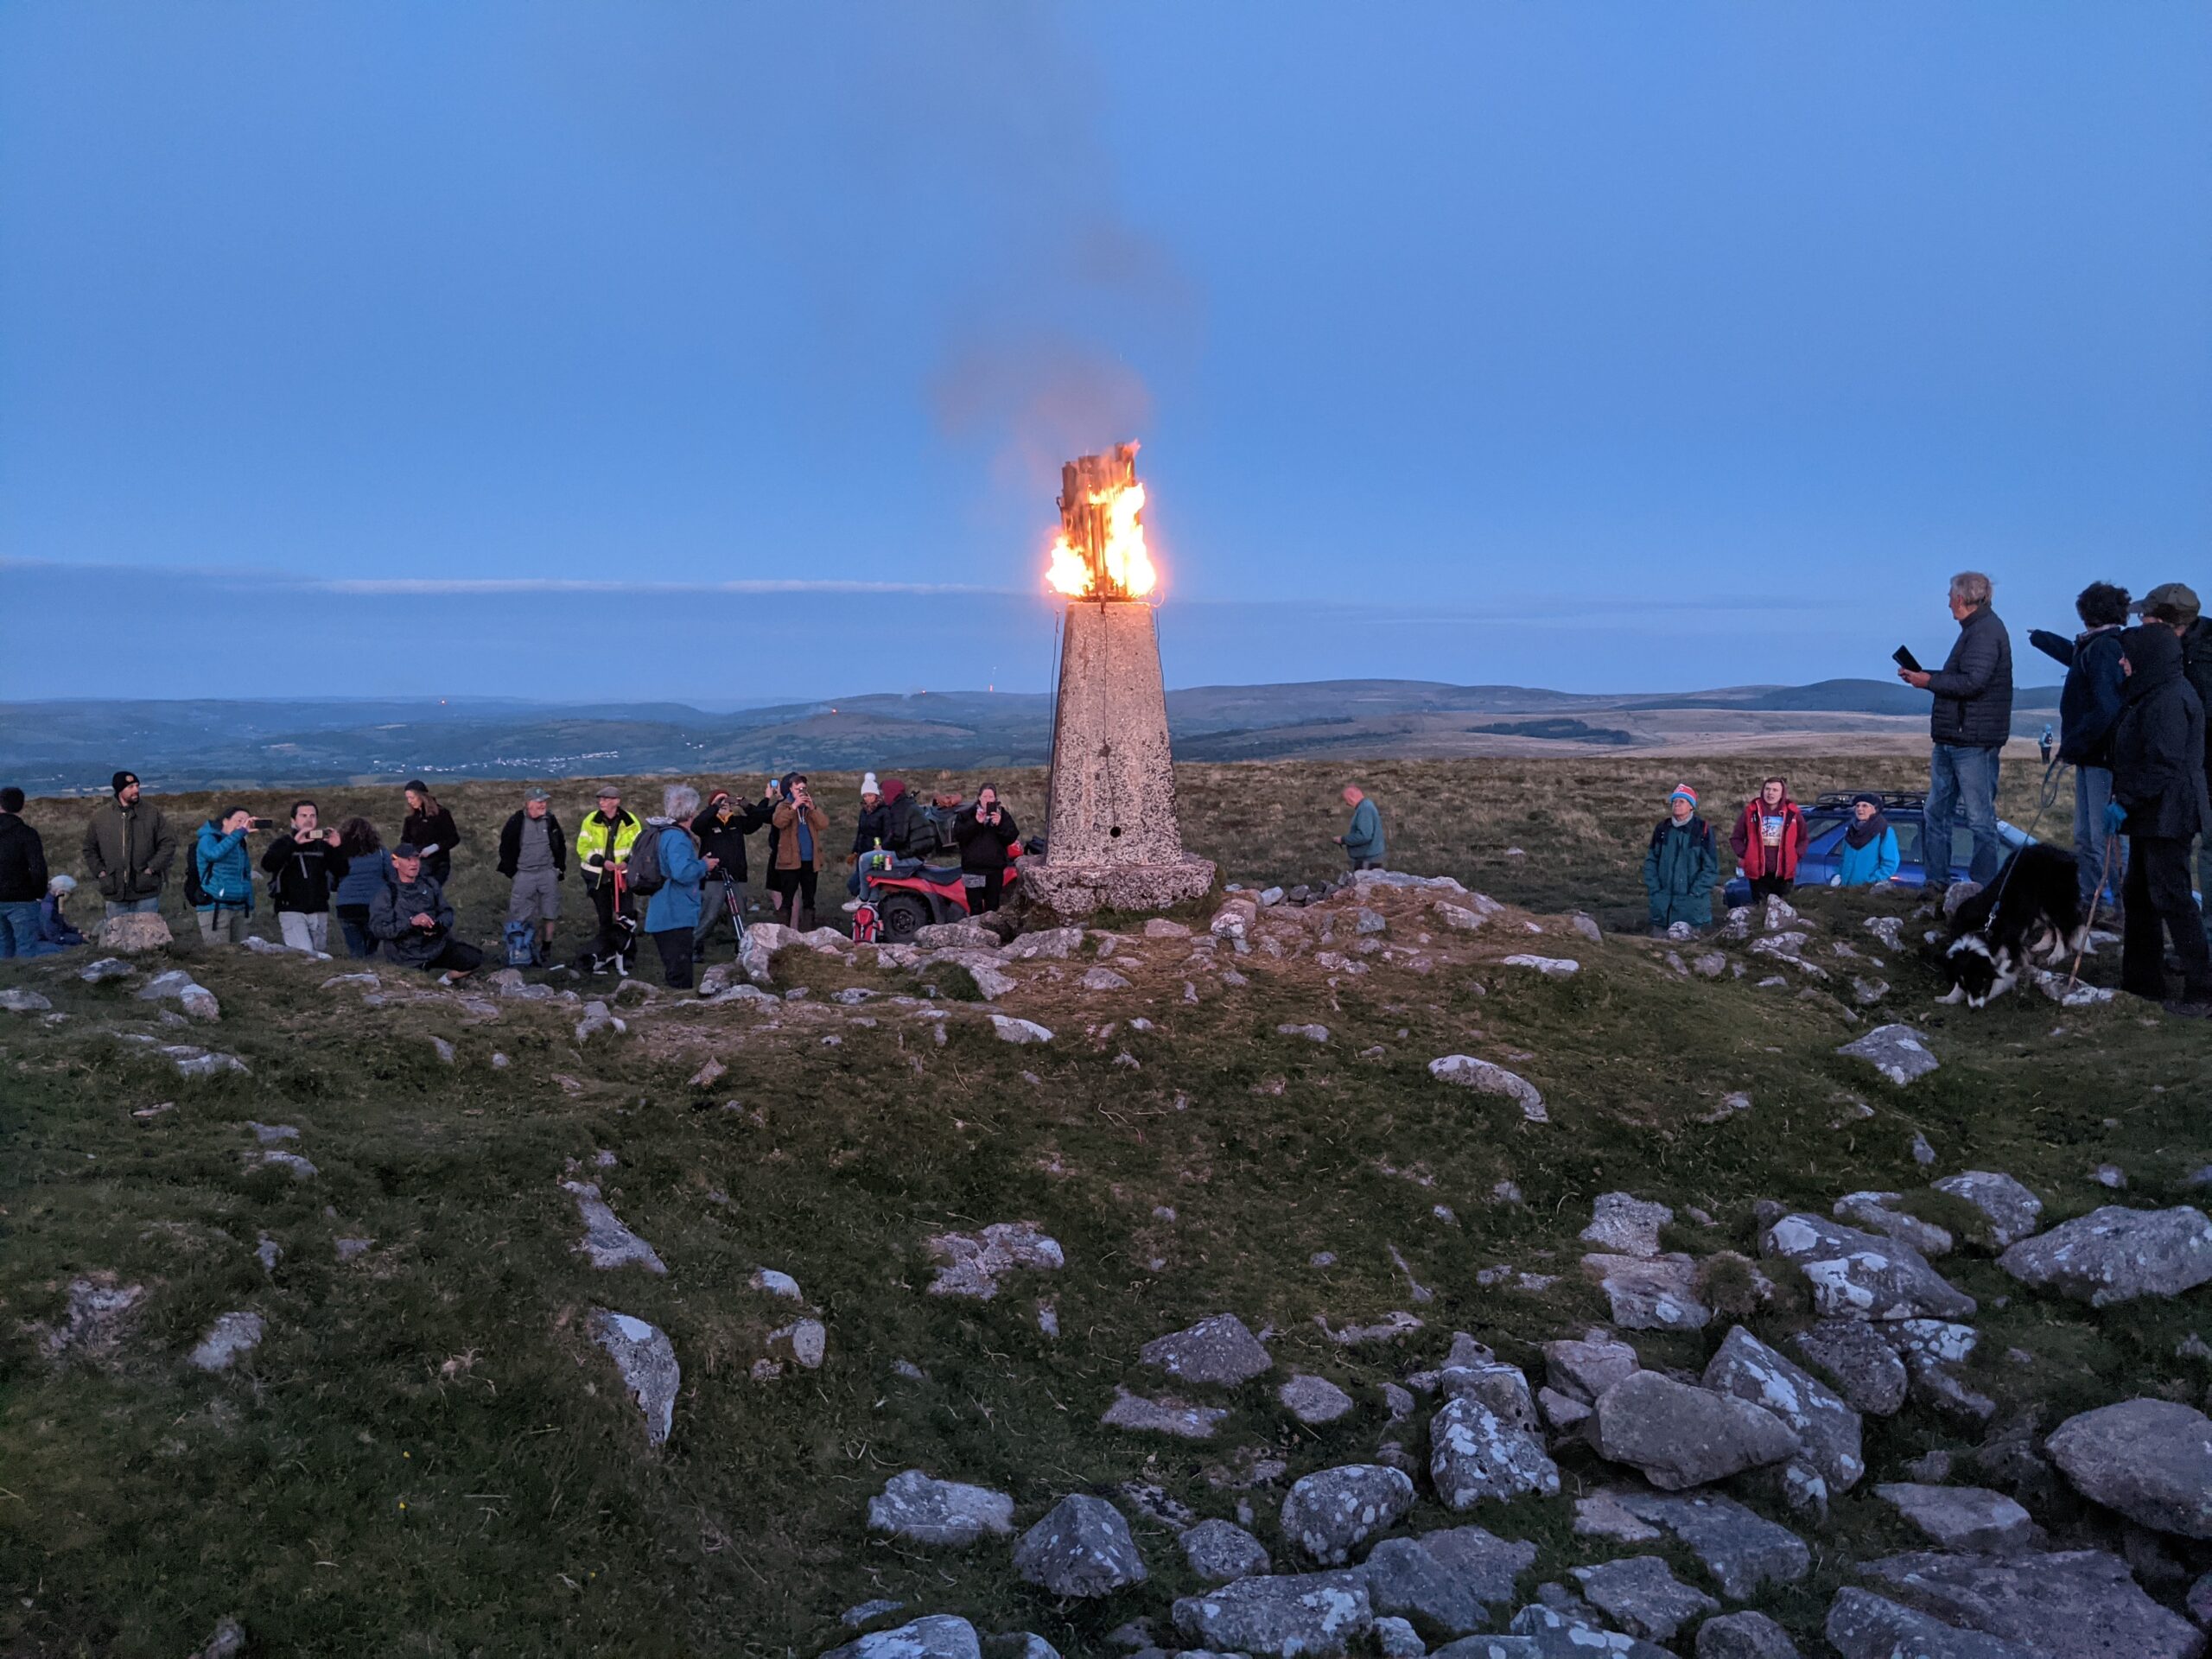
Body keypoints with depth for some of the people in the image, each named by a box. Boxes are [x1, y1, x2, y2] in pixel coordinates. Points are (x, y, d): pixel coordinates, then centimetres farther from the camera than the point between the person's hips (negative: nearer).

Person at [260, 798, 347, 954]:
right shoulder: (284, 843, 5)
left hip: (319, 912, 3)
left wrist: (337, 848, -12)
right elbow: (267, 864, -15)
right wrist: (294, 842, -23)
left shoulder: (323, 845, 11)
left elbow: (341, 872, 5)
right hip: (291, 911, -3)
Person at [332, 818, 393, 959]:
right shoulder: (380, 853, 0)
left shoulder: (339, 854, 2)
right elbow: (393, 879, 2)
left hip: (346, 908, 1)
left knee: (355, 952, 8)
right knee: (371, 951, 12)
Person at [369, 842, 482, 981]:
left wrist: (438, 925, -16)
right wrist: (411, 922, -30)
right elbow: (378, 928, -18)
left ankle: (445, 980, 13)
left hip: (438, 945, 4)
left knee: (474, 959, -13)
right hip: (410, 958, -4)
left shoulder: (429, 884, 8)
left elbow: (447, 912, 7)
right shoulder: (387, 893, -8)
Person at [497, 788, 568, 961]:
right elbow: (505, 848, 3)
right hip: (524, 874, -2)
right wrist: (512, 872, 1)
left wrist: (560, 868, 11)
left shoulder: (550, 820, 2)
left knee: (549, 914, 5)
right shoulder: (516, 822, -6)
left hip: (548, 874, 2)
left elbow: (561, 845, 14)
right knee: (519, 916, -3)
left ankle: (546, 949, 15)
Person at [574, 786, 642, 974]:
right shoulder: (591, 821, -5)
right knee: (604, 918, 10)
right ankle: (603, 957, 21)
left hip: (622, 875, -1)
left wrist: (627, 861, -20)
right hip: (598, 876, 1)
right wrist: (602, 861, -20)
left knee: (626, 918, -8)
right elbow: (583, 848, -7)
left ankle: (623, 957, 3)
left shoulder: (630, 822, -6)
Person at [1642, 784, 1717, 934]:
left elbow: (1711, 867, -4)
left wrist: (1695, 892, -10)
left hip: (1693, 904, -4)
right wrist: (1654, 889, 1)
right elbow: (1651, 861, 11)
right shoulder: (1662, 828, 6)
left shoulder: (1703, 830, -4)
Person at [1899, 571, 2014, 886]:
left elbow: (1973, 682, -25)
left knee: (1980, 819, -5)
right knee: (1937, 812, 14)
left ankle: (1984, 888, 0)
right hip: (1951, 740, 11)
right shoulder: (1974, 630, 19)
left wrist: (1929, 681, -14)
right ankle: (1937, 883, 21)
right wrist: (1921, 677, 13)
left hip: (1973, 742, -11)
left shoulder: (1985, 632, -14)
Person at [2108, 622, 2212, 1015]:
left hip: (2167, 816, -11)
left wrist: (2125, 802, -20)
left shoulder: (2169, 699, -18)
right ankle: (2142, 982, 24)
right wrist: (2125, 801, 15)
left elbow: (2164, 765, -24)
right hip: (2150, 817, 11)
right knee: (2137, 894, 15)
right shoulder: (2151, 694, 14)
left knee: (2170, 897, -8)